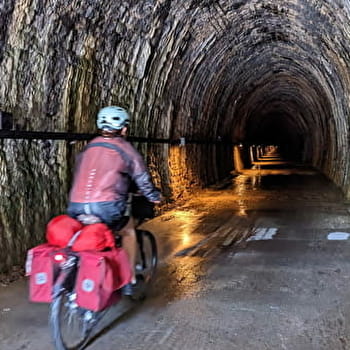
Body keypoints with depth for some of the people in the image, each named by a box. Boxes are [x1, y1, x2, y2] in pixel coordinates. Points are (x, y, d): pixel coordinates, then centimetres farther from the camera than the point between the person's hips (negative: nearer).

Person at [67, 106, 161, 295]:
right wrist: (155, 197, 31)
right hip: (106, 207, -4)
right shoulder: (125, 149, 7)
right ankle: (129, 280, 25)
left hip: (76, 208, 4)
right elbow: (142, 179, 12)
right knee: (128, 230, 25)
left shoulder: (88, 148, 20)